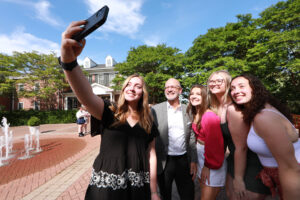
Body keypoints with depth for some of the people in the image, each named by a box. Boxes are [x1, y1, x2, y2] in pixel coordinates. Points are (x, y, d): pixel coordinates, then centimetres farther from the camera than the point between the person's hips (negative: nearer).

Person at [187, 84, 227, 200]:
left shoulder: (209, 116, -23)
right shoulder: (196, 115, 3)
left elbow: (213, 144, -21)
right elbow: (198, 136, 6)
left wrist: (208, 166, -11)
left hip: (212, 165, -8)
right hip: (201, 159, 8)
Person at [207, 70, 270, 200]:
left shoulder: (233, 108, -26)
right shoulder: (215, 108, -2)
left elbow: (241, 147, -24)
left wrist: (238, 179, -14)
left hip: (253, 163, -7)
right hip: (235, 159, 7)